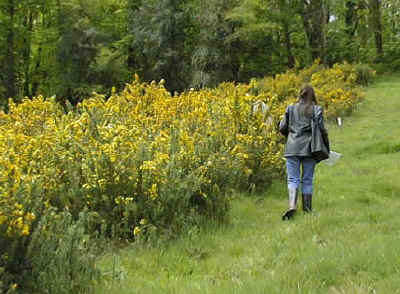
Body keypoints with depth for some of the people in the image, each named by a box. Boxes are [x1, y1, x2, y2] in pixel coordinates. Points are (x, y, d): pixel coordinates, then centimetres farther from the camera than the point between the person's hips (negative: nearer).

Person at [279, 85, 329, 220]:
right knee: (307, 179, 9)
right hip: (309, 147, -1)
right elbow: (321, 128, -6)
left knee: (293, 179, 1)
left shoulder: (291, 108, 8)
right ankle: (307, 208, 12)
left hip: (292, 147, 1)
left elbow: (282, 128, 7)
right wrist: (326, 143, 8)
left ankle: (292, 205, -19)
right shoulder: (317, 109, 2)